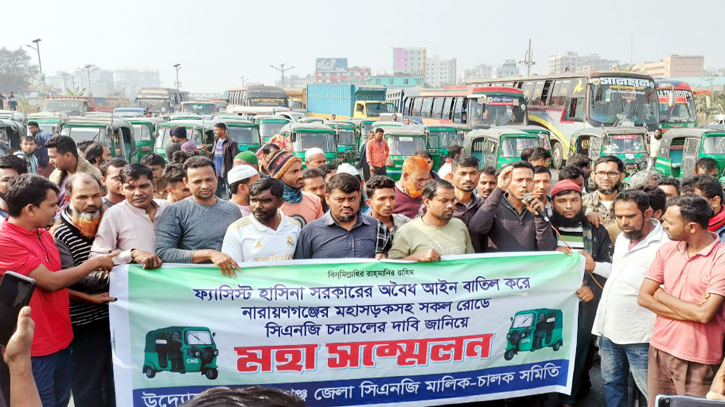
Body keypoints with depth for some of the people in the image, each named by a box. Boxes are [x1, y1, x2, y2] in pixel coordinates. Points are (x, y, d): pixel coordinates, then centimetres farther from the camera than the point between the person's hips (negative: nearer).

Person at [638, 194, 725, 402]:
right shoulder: (667, 250, 3)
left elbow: (705, 314, -21)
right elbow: (643, 297, -1)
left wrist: (662, 295, -7)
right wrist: (690, 311, -12)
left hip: (697, 359, -5)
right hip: (660, 348, 5)